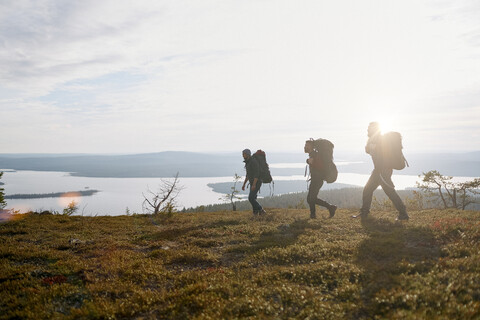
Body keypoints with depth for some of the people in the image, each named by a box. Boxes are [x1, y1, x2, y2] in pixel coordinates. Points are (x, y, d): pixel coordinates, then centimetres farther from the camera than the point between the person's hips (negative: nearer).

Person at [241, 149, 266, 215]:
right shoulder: (248, 162, 15)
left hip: (256, 183, -10)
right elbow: (248, 175, 22)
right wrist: (244, 184, 21)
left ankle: (261, 211, -1)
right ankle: (255, 214, 12)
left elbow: (256, 173, -24)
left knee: (251, 198, -14)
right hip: (253, 183, 10)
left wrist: (254, 185, -29)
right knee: (253, 199, 7)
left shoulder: (254, 161, -18)